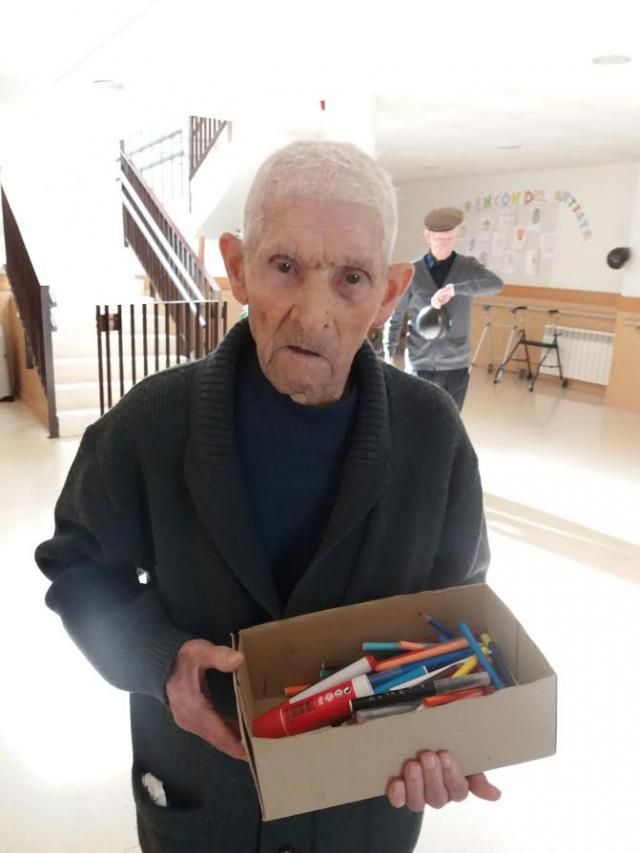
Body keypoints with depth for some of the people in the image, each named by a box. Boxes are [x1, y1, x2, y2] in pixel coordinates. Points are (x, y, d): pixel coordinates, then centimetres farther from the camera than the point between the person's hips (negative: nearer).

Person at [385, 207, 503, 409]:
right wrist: (389, 356, -1)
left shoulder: (468, 267, 1)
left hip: (456, 365, 1)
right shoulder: (413, 272, -2)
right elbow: (395, 318, 3)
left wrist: (453, 289, -34)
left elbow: (496, 284, -20)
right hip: (421, 364, -1)